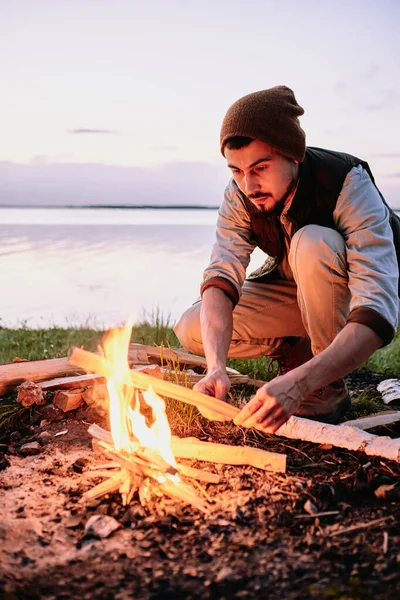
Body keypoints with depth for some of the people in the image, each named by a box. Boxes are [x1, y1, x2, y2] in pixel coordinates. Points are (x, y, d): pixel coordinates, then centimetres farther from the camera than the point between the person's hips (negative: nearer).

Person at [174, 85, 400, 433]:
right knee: (192, 331, -13)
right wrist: (216, 366, -45)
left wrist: (299, 383, -56)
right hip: (296, 292, 4)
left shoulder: (350, 186, -33)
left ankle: (330, 390, -19)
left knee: (312, 244, -36)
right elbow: (221, 277, -27)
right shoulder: (239, 196, -18)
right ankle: (299, 350, 8)